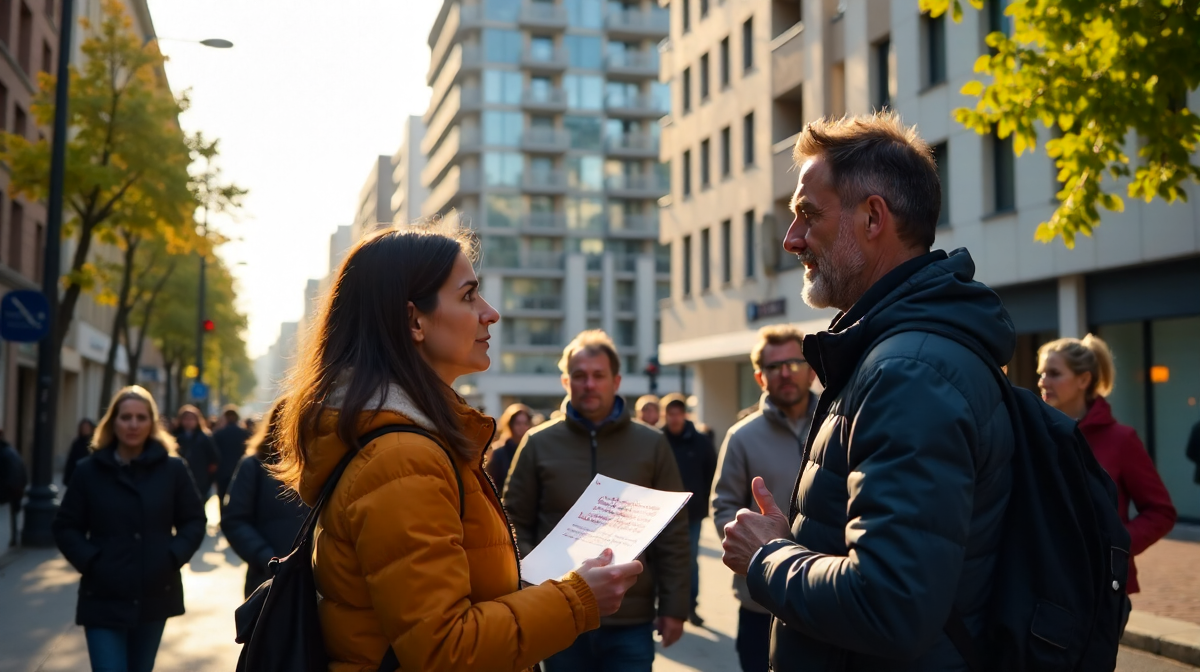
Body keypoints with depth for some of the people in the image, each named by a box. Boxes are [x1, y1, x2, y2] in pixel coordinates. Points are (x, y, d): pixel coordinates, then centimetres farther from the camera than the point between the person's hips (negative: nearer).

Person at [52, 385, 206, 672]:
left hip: (155, 596, 2)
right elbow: (65, 527, 3)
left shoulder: (172, 468, 0)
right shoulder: (88, 470, -1)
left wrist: (174, 557, -9)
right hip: (103, 599, -1)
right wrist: (90, 561, -12)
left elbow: (194, 521, 5)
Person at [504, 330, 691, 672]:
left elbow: (673, 532, 4)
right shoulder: (538, 444, 3)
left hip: (631, 620, 0)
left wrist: (674, 606, 1)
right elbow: (515, 521, 4)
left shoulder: (652, 444, 4)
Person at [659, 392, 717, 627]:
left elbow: (711, 474, 3)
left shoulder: (701, 441, -3)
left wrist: (705, 503, 1)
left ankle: (690, 605, 21)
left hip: (692, 512, 1)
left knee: (691, 560, 9)